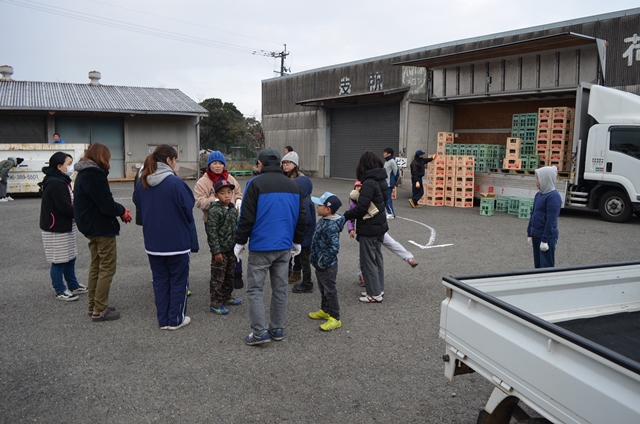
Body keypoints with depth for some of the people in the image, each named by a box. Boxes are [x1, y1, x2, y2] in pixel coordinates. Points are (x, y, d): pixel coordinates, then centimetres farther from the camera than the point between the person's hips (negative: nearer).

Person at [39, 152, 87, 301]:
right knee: (58, 261, 2)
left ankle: (73, 286, 31)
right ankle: (60, 291, 14)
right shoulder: (55, 183, -22)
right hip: (56, 229, -10)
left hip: (65, 226, 10)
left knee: (70, 258, 18)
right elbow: (65, 207, -24)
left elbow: (70, 201, 10)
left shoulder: (61, 181, 11)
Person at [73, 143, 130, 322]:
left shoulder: (84, 173, 11)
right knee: (107, 268, -1)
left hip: (91, 226, 10)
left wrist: (119, 210, 2)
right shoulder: (95, 174, -21)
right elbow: (107, 206, -24)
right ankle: (100, 310, 3)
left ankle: (93, 305, 27)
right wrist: (122, 211, -6)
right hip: (102, 228, -10)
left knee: (96, 266, 18)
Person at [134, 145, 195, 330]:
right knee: (178, 281, 10)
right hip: (177, 241, -5)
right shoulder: (175, 182, -18)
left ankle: (163, 319, 22)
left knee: (160, 280, 15)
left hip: (153, 242, 5)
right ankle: (175, 319, 17)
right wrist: (185, 225, 10)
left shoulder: (142, 182, 0)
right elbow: (188, 210, -11)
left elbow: (139, 209, 10)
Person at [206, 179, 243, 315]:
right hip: (220, 250, -7)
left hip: (231, 249, 7)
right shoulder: (214, 211, -16)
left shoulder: (233, 209, 7)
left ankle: (226, 297, 34)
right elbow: (212, 232, -18)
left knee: (229, 275, 18)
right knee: (217, 277, 0)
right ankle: (215, 303, 9)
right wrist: (216, 251, -19)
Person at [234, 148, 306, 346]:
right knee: (280, 288, 13)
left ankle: (259, 332, 0)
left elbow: (247, 217, -11)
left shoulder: (256, 183, -8)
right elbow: (300, 217, 13)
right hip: (284, 246, 6)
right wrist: (297, 241, 23)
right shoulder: (293, 185, 10)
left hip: (261, 246, -5)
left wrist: (240, 242, -1)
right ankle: (277, 329, 19)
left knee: (255, 288, 3)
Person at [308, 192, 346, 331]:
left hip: (327, 267, -10)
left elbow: (334, 248, -30)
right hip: (319, 264, 10)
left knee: (330, 291, 2)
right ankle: (324, 310, 40)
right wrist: (315, 258, 16)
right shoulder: (323, 221, 4)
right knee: (323, 289, 23)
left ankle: (335, 318, 14)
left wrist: (323, 262, -23)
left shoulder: (331, 226, -26)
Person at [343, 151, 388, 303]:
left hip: (369, 228, -9)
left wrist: (345, 216, -12)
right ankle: (378, 289, 27)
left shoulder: (368, 183, -21)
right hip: (380, 226, 9)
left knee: (368, 260, 1)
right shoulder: (381, 180, 6)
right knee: (377, 257, 18)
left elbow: (361, 208, -24)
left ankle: (374, 294, 7)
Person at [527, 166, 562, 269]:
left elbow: (551, 220, -19)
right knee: (537, 265, 14)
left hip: (548, 237, -8)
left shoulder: (553, 196, -16)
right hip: (536, 236, 8)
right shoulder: (538, 194, 9)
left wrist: (545, 240, -20)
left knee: (546, 266, -1)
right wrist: (529, 233, 16)